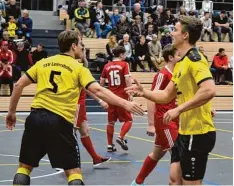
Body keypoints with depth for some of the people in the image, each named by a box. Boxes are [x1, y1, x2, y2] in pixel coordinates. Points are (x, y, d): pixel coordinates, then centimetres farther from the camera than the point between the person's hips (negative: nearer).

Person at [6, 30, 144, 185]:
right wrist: (125, 104, -12)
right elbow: (98, 90, -10)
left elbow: (19, 85, 14)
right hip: (60, 121, -4)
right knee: (74, 172, 5)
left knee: (25, 167, 16)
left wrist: (12, 111, 23)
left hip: (36, 118, 4)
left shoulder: (42, 63, 15)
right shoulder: (78, 68, 3)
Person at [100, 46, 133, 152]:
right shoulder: (124, 64, -4)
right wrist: (130, 94, -12)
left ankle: (110, 145, 11)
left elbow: (101, 82, 11)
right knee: (128, 120, 6)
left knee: (111, 122, 11)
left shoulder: (107, 66, 8)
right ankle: (121, 138, -14)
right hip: (122, 97, -4)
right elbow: (127, 80, -15)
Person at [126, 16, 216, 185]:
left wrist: (179, 109, -27)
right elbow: (167, 95, 19)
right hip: (186, 131, 10)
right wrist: (144, 92, 3)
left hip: (198, 132, -9)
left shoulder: (195, 59, -17)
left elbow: (209, 90, -31)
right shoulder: (181, 63, 13)